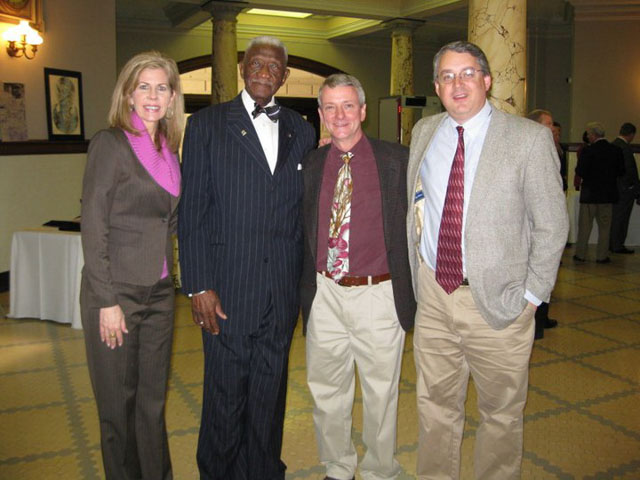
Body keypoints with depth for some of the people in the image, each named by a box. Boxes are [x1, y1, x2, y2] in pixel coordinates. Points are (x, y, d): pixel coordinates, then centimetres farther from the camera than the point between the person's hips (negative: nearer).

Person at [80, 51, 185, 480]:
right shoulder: (110, 143, -9)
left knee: (153, 397, 16)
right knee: (118, 402, 9)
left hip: (159, 291, 6)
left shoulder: (170, 150, 10)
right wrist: (107, 301, -15)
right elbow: (93, 227, -12)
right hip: (117, 292, -5)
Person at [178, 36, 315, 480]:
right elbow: (192, 211, -4)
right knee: (225, 396, 7)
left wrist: (308, 278, 5)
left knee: (270, 392, 15)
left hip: (284, 288, 3)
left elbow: (306, 210, 11)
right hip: (228, 288, -3)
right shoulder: (207, 124, 0)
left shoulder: (302, 132, 10)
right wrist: (199, 287, -10)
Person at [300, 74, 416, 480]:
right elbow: (302, 231, 10)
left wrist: (412, 291, -5)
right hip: (325, 295, 3)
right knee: (327, 391, 16)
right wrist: (305, 288, 5)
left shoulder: (397, 160, -3)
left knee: (381, 393, 12)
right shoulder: (310, 165, 6)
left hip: (379, 296, -3)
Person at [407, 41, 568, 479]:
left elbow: (552, 225, -7)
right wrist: (415, 273, 10)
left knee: (501, 413, 15)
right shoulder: (424, 133, 5)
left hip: (497, 300, -3)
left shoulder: (530, 138, -9)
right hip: (433, 296, 4)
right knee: (436, 406, 18)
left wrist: (531, 294, -8)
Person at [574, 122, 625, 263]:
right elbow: (621, 171, 3)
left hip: (589, 194, -3)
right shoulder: (616, 150, -1)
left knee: (585, 225, 7)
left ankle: (580, 254, 11)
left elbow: (580, 172, -18)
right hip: (608, 194, 3)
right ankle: (602, 255, 12)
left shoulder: (588, 151, -15)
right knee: (604, 226, 10)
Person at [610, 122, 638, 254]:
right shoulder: (625, 148, -18)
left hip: (613, 187, 8)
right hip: (625, 189, -8)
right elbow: (631, 170, -17)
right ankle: (618, 246, 6)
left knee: (614, 217, 14)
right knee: (621, 217, 0)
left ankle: (611, 244, 21)